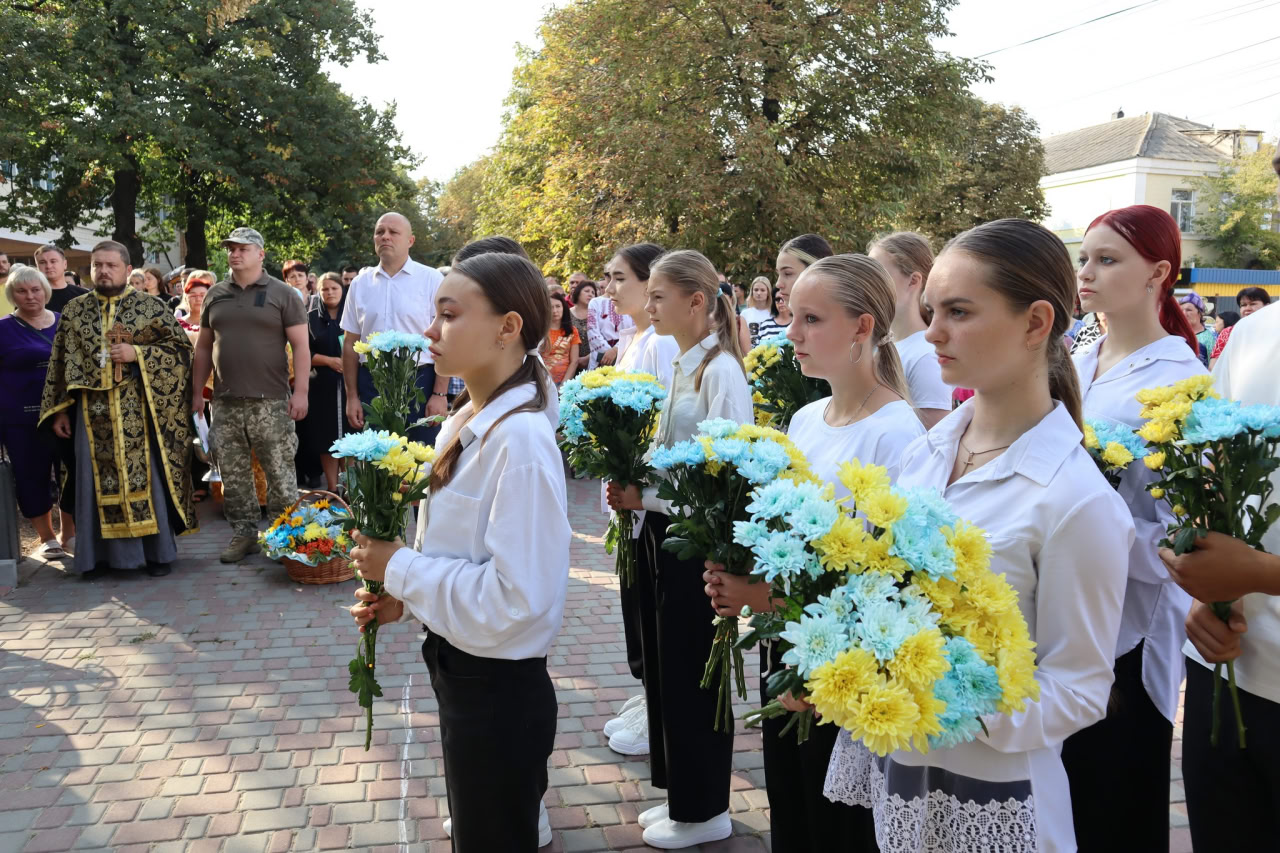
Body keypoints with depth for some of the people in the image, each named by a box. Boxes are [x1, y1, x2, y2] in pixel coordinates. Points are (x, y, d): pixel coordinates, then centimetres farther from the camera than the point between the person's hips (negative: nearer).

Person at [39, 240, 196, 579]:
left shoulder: (151, 307, 0)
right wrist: (60, 409, 6)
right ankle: (100, 553, 15)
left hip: (138, 410, -2)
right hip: (93, 411, 3)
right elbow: (61, 362, 10)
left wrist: (136, 353, -14)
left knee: (144, 477, 2)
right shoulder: (74, 310, 8)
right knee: (98, 481, 6)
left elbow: (181, 347, -2)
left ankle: (156, 550, 12)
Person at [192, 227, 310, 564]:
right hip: (225, 402, 4)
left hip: (270, 401, -4)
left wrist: (301, 391, -12)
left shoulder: (282, 294, 0)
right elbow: (204, 347, 16)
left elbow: (300, 346, -3)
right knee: (233, 474, 9)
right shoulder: (215, 295, 12)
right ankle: (244, 533, 20)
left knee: (280, 473, -2)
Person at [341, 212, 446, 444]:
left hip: (419, 383, -3)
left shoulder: (431, 280, -2)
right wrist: (352, 396, 6)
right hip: (371, 384, 3)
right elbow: (350, 343, 11)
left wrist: (439, 394, -11)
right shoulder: (360, 283, 9)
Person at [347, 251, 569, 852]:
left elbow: (514, 596, -28)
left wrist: (398, 568, -19)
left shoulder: (520, 440, -25)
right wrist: (405, 596, -2)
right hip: (458, 667, 8)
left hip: (499, 690, -8)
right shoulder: (464, 423, 3)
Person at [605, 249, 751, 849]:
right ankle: (681, 794, 34)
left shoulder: (720, 370, -16)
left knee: (691, 673, 5)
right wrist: (632, 481, -2)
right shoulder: (680, 365, 9)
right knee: (664, 669, 17)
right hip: (664, 534, 8)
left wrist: (644, 496, -18)